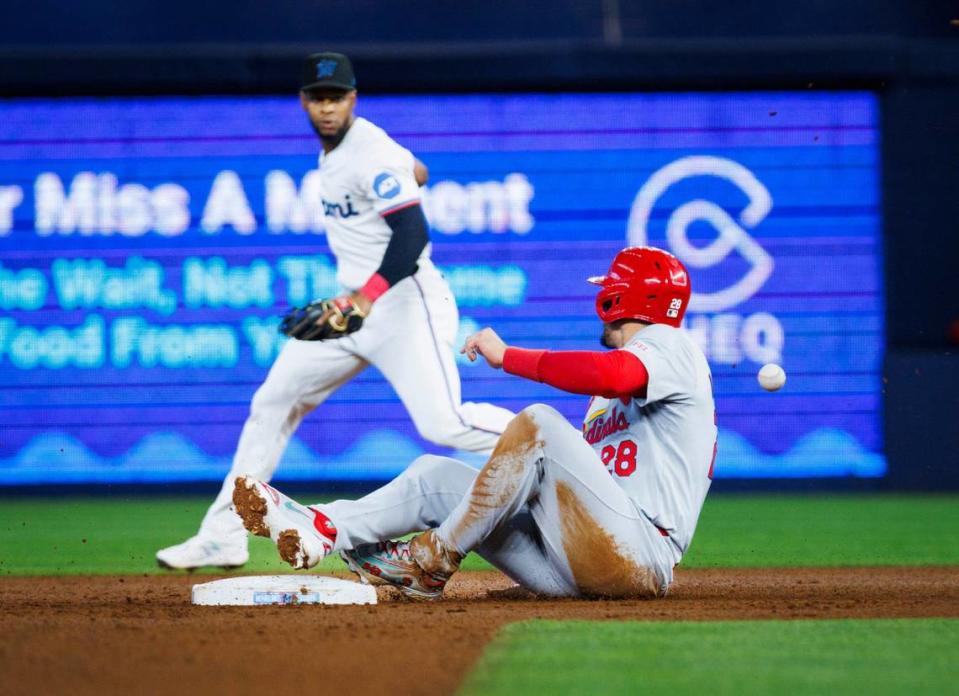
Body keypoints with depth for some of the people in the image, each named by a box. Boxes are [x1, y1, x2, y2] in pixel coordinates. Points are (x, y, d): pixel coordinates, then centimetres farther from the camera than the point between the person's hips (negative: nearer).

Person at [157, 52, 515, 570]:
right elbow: (413, 169, 28)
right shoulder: (333, 149, 10)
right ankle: (223, 536, 14)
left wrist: (366, 299, -40)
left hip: (403, 300, -9)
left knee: (443, 423, -24)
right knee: (272, 404, 9)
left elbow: (412, 234, -28)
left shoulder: (371, 153, -17)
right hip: (354, 303, 9)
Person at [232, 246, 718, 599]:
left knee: (538, 422, -25)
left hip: (638, 560, -9)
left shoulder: (668, 344, 0)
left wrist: (507, 356, -18)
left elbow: (612, 374, -25)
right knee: (437, 477, 6)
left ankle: (431, 562, -18)